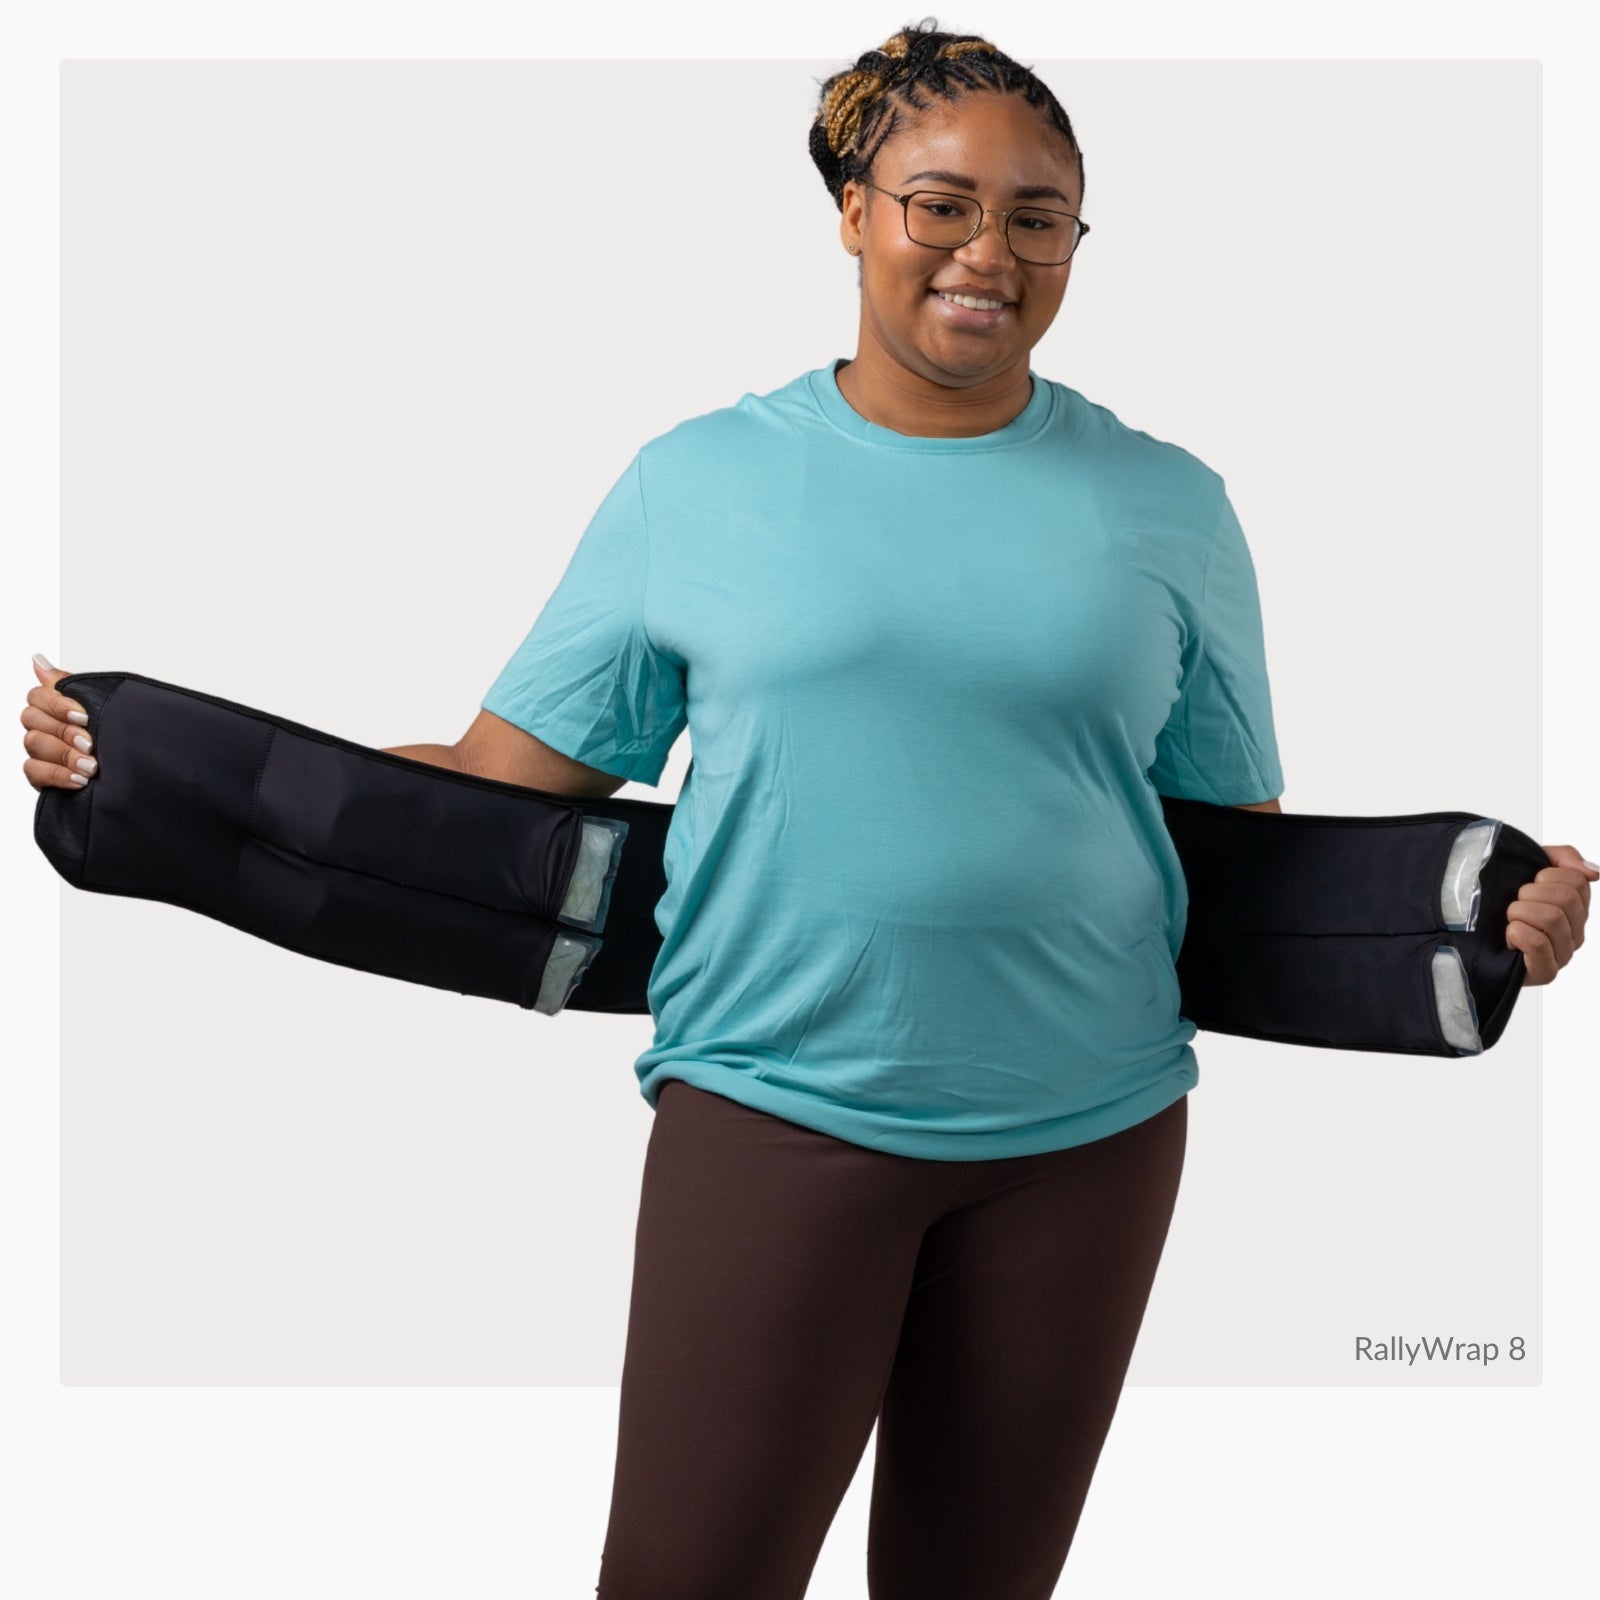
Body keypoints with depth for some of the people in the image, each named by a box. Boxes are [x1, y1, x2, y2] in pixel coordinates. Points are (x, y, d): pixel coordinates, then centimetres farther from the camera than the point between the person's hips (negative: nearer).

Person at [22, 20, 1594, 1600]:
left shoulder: (1169, 507, 6)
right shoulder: (694, 481, 2)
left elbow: (1241, 837, 10)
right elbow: (504, 781, 1)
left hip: (1086, 1130, 2)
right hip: (772, 1102, -2)